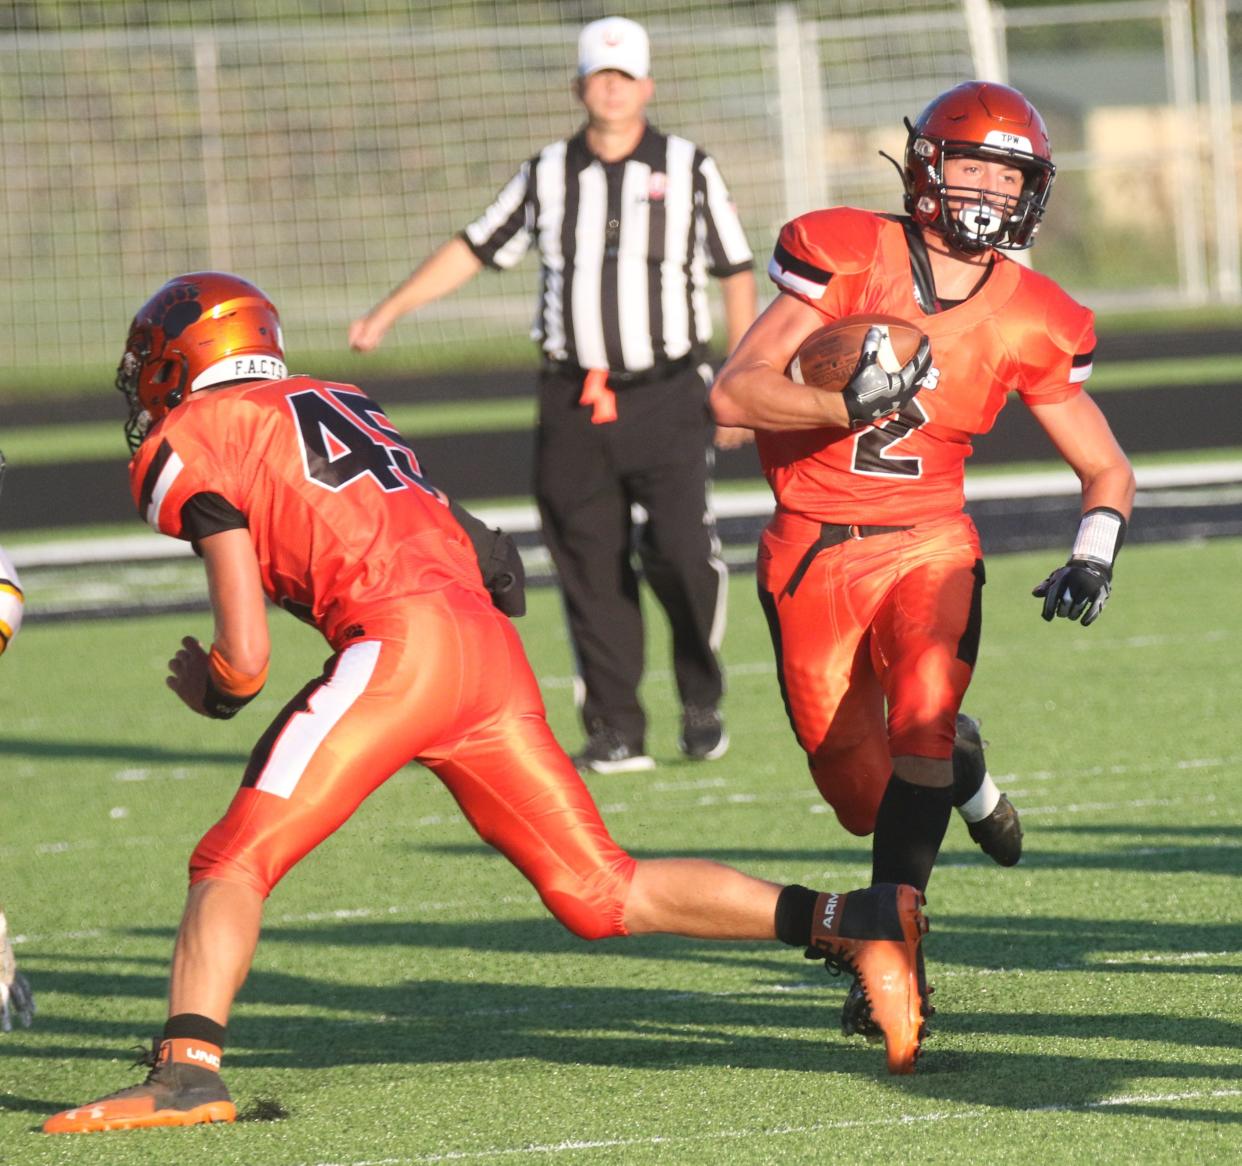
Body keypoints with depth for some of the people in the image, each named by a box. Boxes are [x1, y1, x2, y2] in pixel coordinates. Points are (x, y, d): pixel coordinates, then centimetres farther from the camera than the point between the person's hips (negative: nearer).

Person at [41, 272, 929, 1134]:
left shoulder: (191, 445, 6)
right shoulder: (340, 406, 28)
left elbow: (246, 658, 2)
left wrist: (210, 690, 23)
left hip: (400, 641, -7)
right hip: (492, 643, 7)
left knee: (234, 863, -7)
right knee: (603, 896, 11)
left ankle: (188, 1071, -23)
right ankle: (857, 923, 5)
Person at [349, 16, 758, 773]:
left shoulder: (689, 171, 5)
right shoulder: (547, 177, 10)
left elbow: (737, 273, 7)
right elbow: (474, 250, 16)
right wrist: (386, 315, 12)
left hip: (669, 399, -2)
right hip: (575, 403, 2)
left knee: (681, 553, -13)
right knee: (591, 569, -2)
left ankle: (702, 702, 8)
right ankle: (615, 730, 4)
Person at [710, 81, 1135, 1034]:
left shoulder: (1030, 322, -2)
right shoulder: (846, 256, -10)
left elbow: (1106, 469, 9)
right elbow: (732, 393, -15)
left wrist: (1092, 557, -11)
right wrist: (849, 405, -31)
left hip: (927, 548, 1)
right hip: (813, 553, 0)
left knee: (920, 723, -28)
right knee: (868, 800, 5)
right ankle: (959, 768, 42)